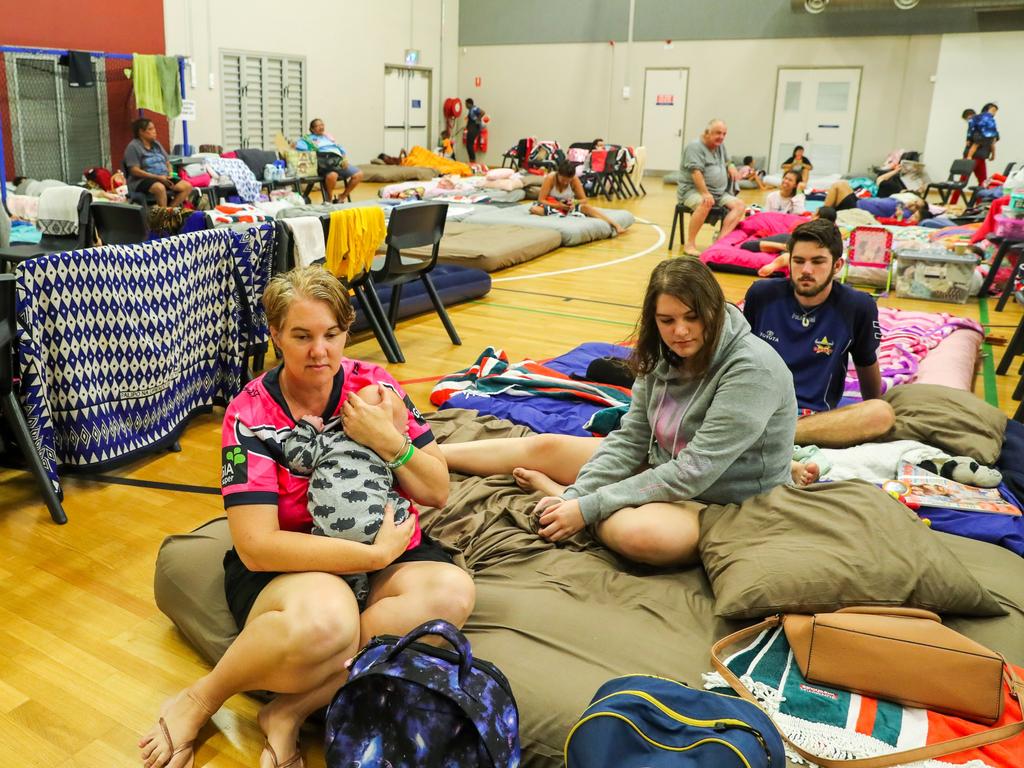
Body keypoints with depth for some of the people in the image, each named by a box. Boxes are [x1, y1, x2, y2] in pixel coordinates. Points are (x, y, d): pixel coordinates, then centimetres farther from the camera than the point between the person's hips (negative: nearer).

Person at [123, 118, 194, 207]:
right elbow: (134, 171, -13)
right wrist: (158, 177, -18)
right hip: (142, 180, -7)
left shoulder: (156, 144, 17)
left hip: (164, 178, 7)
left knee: (187, 186, -16)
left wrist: (170, 174, -2)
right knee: (160, 188, -41)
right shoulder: (133, 146, -4)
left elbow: (168, 163, 22)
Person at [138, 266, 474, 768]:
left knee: (452, 592, -29)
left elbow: (437, 493, 0)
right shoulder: (251, 414, -11)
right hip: (286, 564, -4)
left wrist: (389, 440, -19)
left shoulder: (372, 385, -3)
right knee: (325, 620, -39)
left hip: (382, 547, 4)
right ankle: (199, 702, -8)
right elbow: (257, 546, -20)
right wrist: (375, 554, -25)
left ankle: (291, 711, -19)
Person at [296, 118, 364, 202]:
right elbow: (298, 145, -2)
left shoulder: (329, 137, 31)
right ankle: (329, 199, -14)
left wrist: (345, 158, 4)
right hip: (324, 161, -6)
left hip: (339, 160, 6)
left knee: (358, 174, -16)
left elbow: (341, 148, 24)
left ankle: (342, 197, -1)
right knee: (332, 175, -40)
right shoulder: (309, 138, 15)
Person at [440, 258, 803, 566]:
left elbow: (693, 472, -27)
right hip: (663, 471, 7)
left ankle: (549, 487, -13)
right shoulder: (663, 356, -2)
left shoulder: (752, 369, -25)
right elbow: (629, 439, 0)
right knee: (544, 447, 5)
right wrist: (575, 495, -15)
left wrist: (588, 507, -26)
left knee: (640, 532, -38)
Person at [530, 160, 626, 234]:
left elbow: (584, 200, -7)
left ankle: (615, 225, -37)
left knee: (586, 207, -29)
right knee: (534, 209, -35)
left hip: (568, 206, 1)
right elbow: (541, 200, -21)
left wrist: (574, 202, -30)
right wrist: (559, 206, -33)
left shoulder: (575, 179, -13)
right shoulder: (550, 178, -20)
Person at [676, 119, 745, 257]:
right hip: (693, 190, -8)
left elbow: (726, 161, 38)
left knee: (739, 205, -14)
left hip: (719, 193, 8)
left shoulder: (720, 146, 17)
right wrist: (705, 193, -31)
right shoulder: (695, 146, -8)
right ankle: (690, 244, -31)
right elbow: (696, 172, -20)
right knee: (705, 204, -39)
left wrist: (730, 166, 13)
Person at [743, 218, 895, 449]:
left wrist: (871, 417, 25)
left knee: (883, 414, -30)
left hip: (815, 415, 0)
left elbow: (867, 365, 16)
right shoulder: (761, 294, 4)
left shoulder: (858, 307, 0)